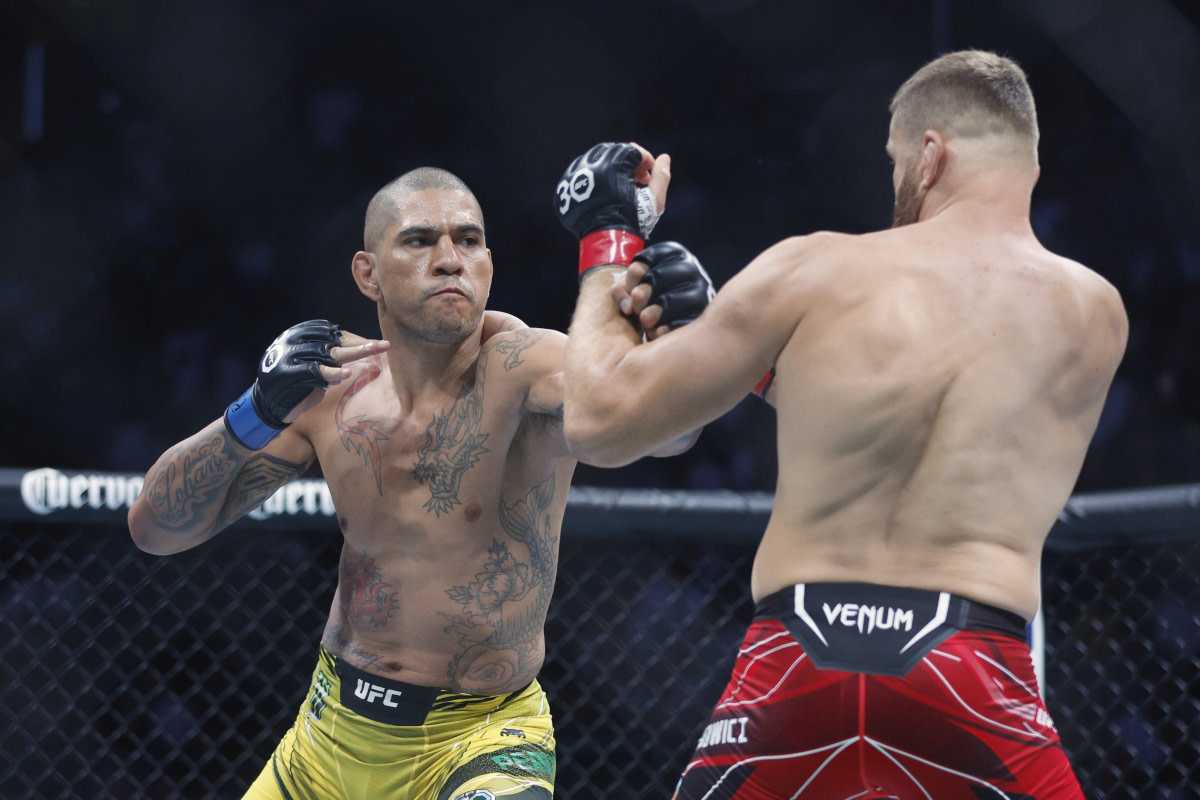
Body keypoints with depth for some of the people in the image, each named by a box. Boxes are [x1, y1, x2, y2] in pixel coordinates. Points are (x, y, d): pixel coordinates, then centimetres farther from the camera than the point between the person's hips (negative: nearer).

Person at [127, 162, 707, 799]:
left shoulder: (519, 367, -18)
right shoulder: (333, 392, -1)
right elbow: (154, 526, -1)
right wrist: (258, 412, -16)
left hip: (480, 740, -6)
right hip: (332, 725, 6)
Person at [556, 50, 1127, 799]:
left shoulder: (813, 270, 3)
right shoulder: (1093, 314, 8)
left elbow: (599, 423, 8)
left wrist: (605, 275, 26)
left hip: (797, 658, 0)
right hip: (972, 679, 0)